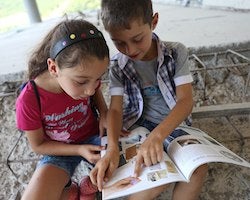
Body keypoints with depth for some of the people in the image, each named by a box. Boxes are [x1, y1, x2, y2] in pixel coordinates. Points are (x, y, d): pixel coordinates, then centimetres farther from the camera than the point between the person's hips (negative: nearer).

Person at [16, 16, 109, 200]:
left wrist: (104, 113, -12)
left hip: (94, 137, 3)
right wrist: (80, 150, -23)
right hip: (61, 151, -2)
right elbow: (38, 145, -12)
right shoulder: (29, 100, -28)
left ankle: (91, 184, 9)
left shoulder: (86, 76, -18)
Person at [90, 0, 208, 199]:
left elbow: (186, 100, -19)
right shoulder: (118, 66, -7)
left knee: (198, 168, -23)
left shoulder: (176, 52, -11)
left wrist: (157, 135, -36)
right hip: (138, 126, 0)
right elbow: (115, 109, -11)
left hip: (173, 124, 1)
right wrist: (112, 148, -31)